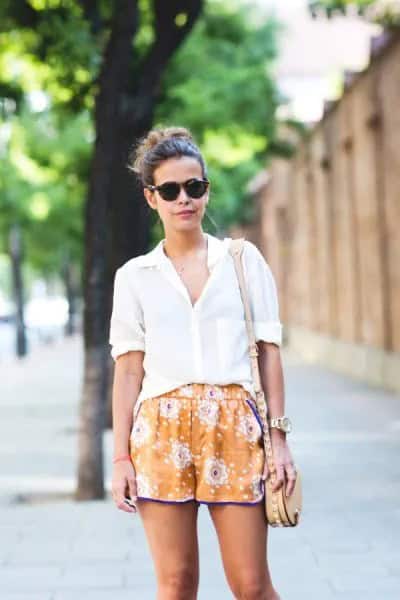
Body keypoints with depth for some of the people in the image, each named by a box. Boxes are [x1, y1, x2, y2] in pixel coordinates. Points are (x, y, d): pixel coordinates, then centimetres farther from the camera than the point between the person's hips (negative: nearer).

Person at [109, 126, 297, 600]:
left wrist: (279, 438, 0)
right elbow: (128, 371, 6)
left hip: (235, 427, 0)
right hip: (162, 431, 1)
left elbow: (268, 352, 6)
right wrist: (121, 458, 0)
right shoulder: (134, 276, 8)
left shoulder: (244, 259, 8)